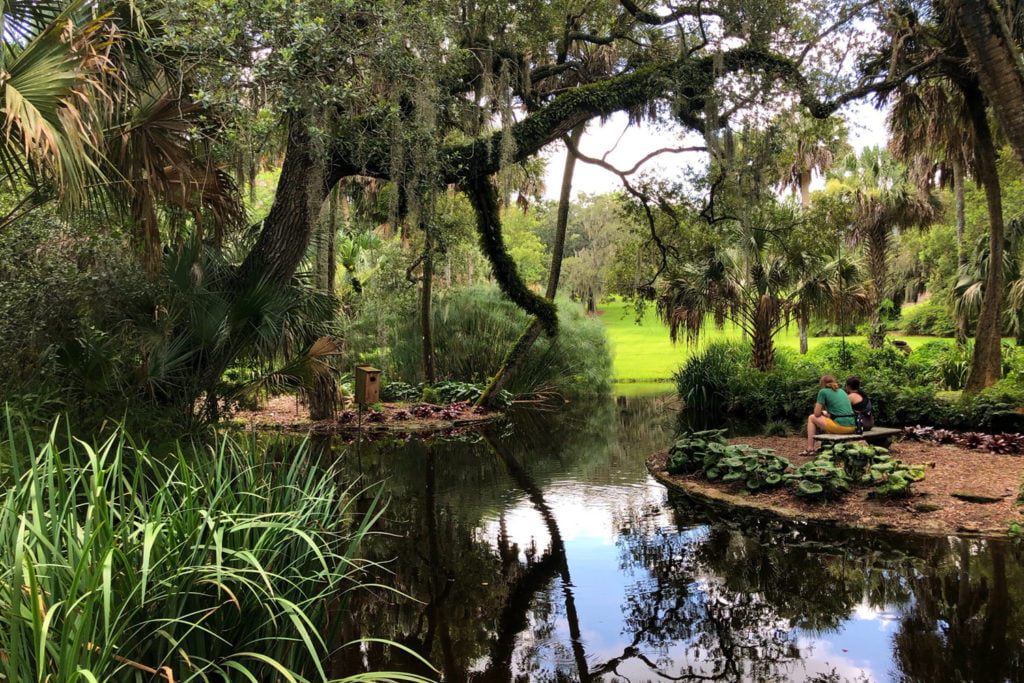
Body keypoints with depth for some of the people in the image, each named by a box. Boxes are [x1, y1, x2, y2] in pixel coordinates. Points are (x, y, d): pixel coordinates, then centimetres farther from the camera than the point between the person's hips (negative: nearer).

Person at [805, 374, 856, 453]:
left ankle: (810, 449, 12)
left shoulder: (823, 391, 0)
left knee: (811, 418, 15)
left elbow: (817, 413, 0)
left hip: (840, 426, -7)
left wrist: (822, 412, 21)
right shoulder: (842, 391, 20)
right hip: (852, 427, 7)